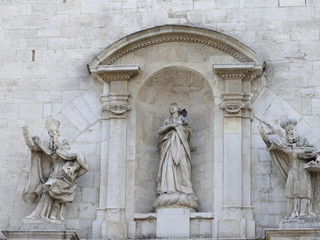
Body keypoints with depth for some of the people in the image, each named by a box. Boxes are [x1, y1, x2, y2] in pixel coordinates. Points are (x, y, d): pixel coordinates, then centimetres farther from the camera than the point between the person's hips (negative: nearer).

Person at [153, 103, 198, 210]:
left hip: (180, 147, -2)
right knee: (169, 168, -14)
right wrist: (169, 126, -3)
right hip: (169, 147, 2)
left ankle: (183, 193, -19)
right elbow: (159, 131, 9)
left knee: (181, 168, -13)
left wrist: (177, 125, -1)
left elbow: (189, 129, 1)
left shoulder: (182, 119, 17)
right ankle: (169, 192, -22)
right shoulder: (168, 121, 23)